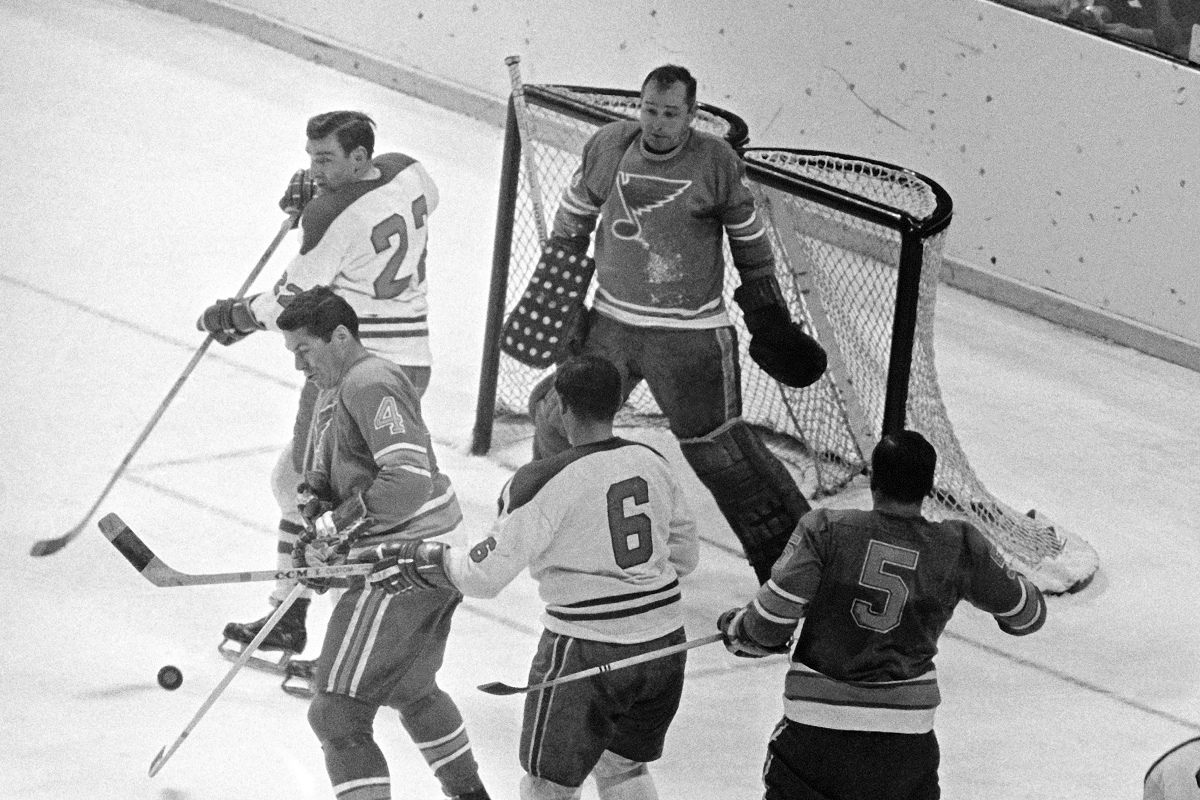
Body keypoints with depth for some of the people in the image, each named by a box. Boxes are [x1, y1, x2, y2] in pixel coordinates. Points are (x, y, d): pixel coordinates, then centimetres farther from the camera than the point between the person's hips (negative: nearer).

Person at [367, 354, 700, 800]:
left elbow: (486, 574, -14)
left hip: (585, 652, -6)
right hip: (663, 642, 6)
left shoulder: (544, 483, -17)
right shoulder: (652, 464, 2)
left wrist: (426, 560, 2)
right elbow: (685, 555, 13)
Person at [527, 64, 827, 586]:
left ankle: (788, 547, 3)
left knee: (715, 446, -6)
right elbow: (573, 219, 12)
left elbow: (749, 241, 2)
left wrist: (769, 317, 4)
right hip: (611, 322, 4)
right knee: (561, 415, 9)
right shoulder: (608, 147, -3)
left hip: (691, 334, -4)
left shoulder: (717, 163, -11)